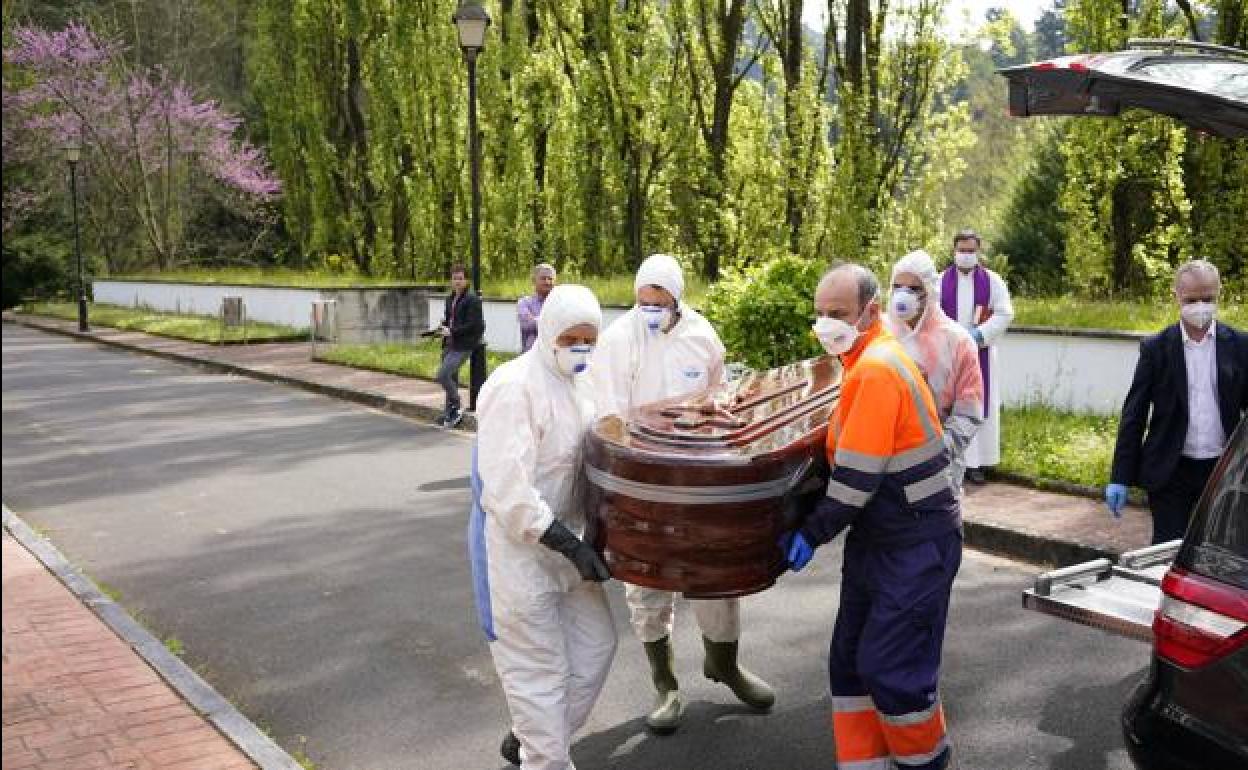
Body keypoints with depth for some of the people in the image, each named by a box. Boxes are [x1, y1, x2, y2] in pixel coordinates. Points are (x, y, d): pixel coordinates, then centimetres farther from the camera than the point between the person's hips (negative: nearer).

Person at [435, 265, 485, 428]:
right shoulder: (450, 298, 15)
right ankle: (452, 414, 23)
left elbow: (473, 325, -16)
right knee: (451, 379, 13)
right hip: (450, 345, 8)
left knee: (442, 375, -17)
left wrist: (452, 331, -17)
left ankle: (456, 408, -2)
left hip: (463, 346, -8)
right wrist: (443, 328, 3)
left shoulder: (472, 299, -10)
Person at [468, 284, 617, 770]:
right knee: (540, 669, 4)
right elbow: (507, 492, -28)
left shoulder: (576, 383, 6)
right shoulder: (513, 388, -23)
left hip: (562, 541, 9)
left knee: (595, 646, 18)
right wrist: (571, 546, -27)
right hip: (517, 551, -9)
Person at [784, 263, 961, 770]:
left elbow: (856, 476, -23)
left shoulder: (876, 370, -22)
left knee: (891, 669, -3)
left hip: (917, 544, -10)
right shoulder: (867, 362, 10)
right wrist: (814, 524, 11)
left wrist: (812, 533, -12)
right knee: (852, 661, 12)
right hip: (877, 537, 10)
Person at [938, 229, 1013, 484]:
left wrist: (980, 334, -15)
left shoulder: (992, 280, 3)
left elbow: (1005, 314, -2)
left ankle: (976, 461, 7)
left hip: (981, 353, 0)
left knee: (979, 405, 1)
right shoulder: (941, 281, 3)